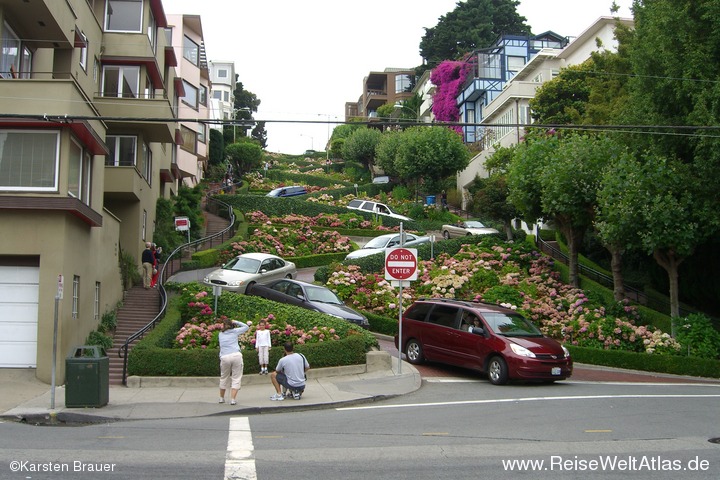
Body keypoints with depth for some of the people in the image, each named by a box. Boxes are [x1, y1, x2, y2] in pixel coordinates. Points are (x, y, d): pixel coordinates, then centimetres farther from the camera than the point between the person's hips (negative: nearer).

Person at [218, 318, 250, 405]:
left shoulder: (220, 334, 17)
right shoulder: (235, 331, 12)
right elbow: (246, 327, 23)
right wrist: (236, 322, 24)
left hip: (224, 357, 2)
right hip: (236, 355, -2)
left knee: (224, 378, 20)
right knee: (236, 378, 3)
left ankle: (221, 398, 31)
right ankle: (232, 399, -6)